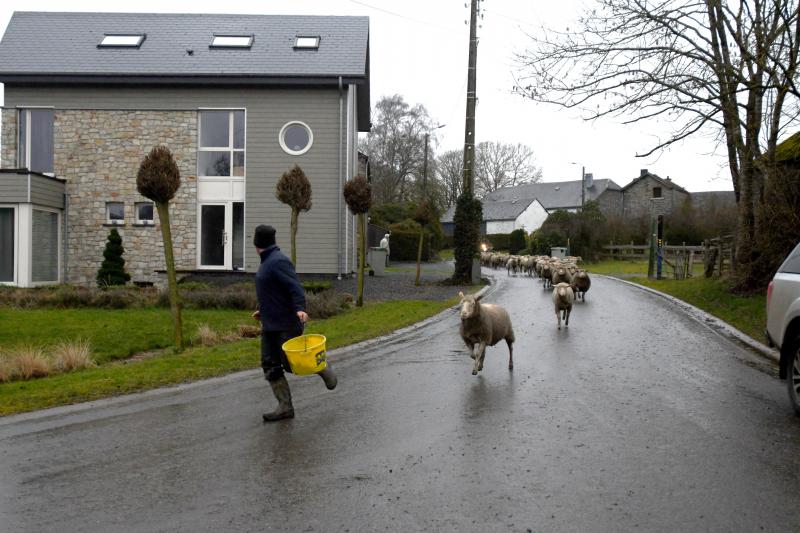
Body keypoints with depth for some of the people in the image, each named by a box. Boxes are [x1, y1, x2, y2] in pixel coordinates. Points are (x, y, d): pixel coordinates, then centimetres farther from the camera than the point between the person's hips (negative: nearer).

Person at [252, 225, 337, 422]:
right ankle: (285, 407, 6)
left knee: (291, 363, -4)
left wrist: (299, 309, -37)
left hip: (286, 324, -9)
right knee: (270, 366, 2)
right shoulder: (268, 261, 15)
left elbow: (295, 288, -24)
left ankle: (323, 368, 23)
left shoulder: (278, 261, -16)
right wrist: (263, 310, 28)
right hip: (270, 324, 9)